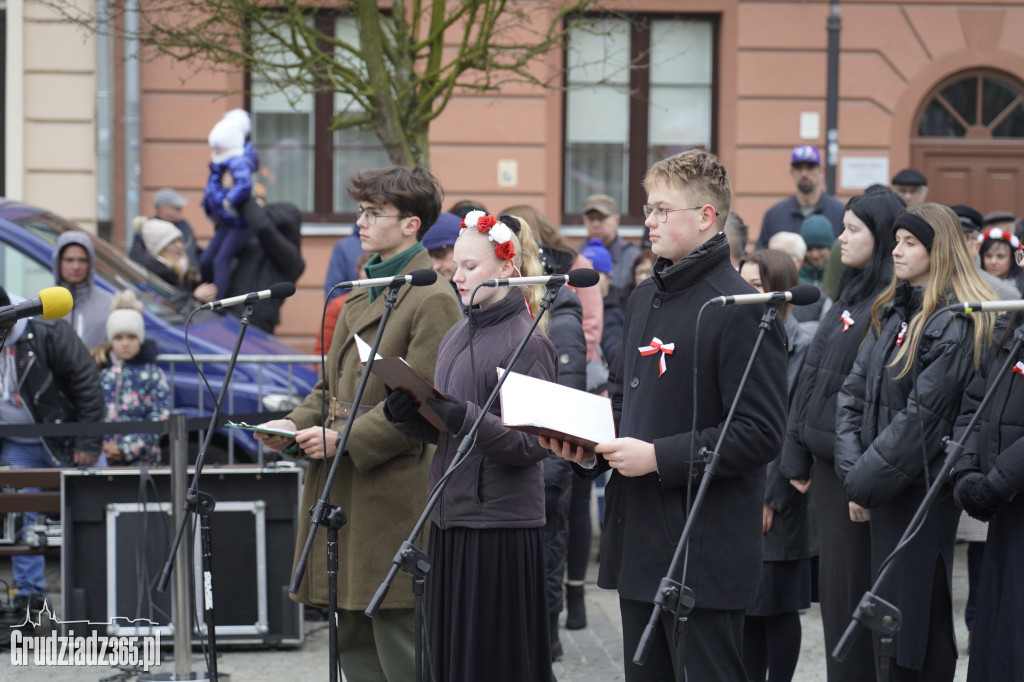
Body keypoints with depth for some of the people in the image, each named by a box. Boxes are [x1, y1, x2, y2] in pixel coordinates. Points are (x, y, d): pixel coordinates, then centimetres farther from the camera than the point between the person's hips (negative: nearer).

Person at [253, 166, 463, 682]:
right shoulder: (361, 292, 19)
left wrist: (345, 440, -19)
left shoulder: (432, 299, -11)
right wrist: (297, 425, 5)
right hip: (343, 494, 9)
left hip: (393, 494, -9)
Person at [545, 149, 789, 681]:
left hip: (706, 553, -9)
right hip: (639, 540, 9)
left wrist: (660, 457, -21)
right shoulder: (645, 298, 14)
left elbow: (760, 433, -19)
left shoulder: (740, 311, -14)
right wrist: (591, 450, 6)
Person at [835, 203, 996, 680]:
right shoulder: (891, 313, 13)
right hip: (883, 494, 8)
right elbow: (853, 394, 9)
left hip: (923, 493, -8)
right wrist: (854, 472, -4)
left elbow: (923, 417, -16)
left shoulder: (958, 323, -12)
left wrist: (866, 482, -13)